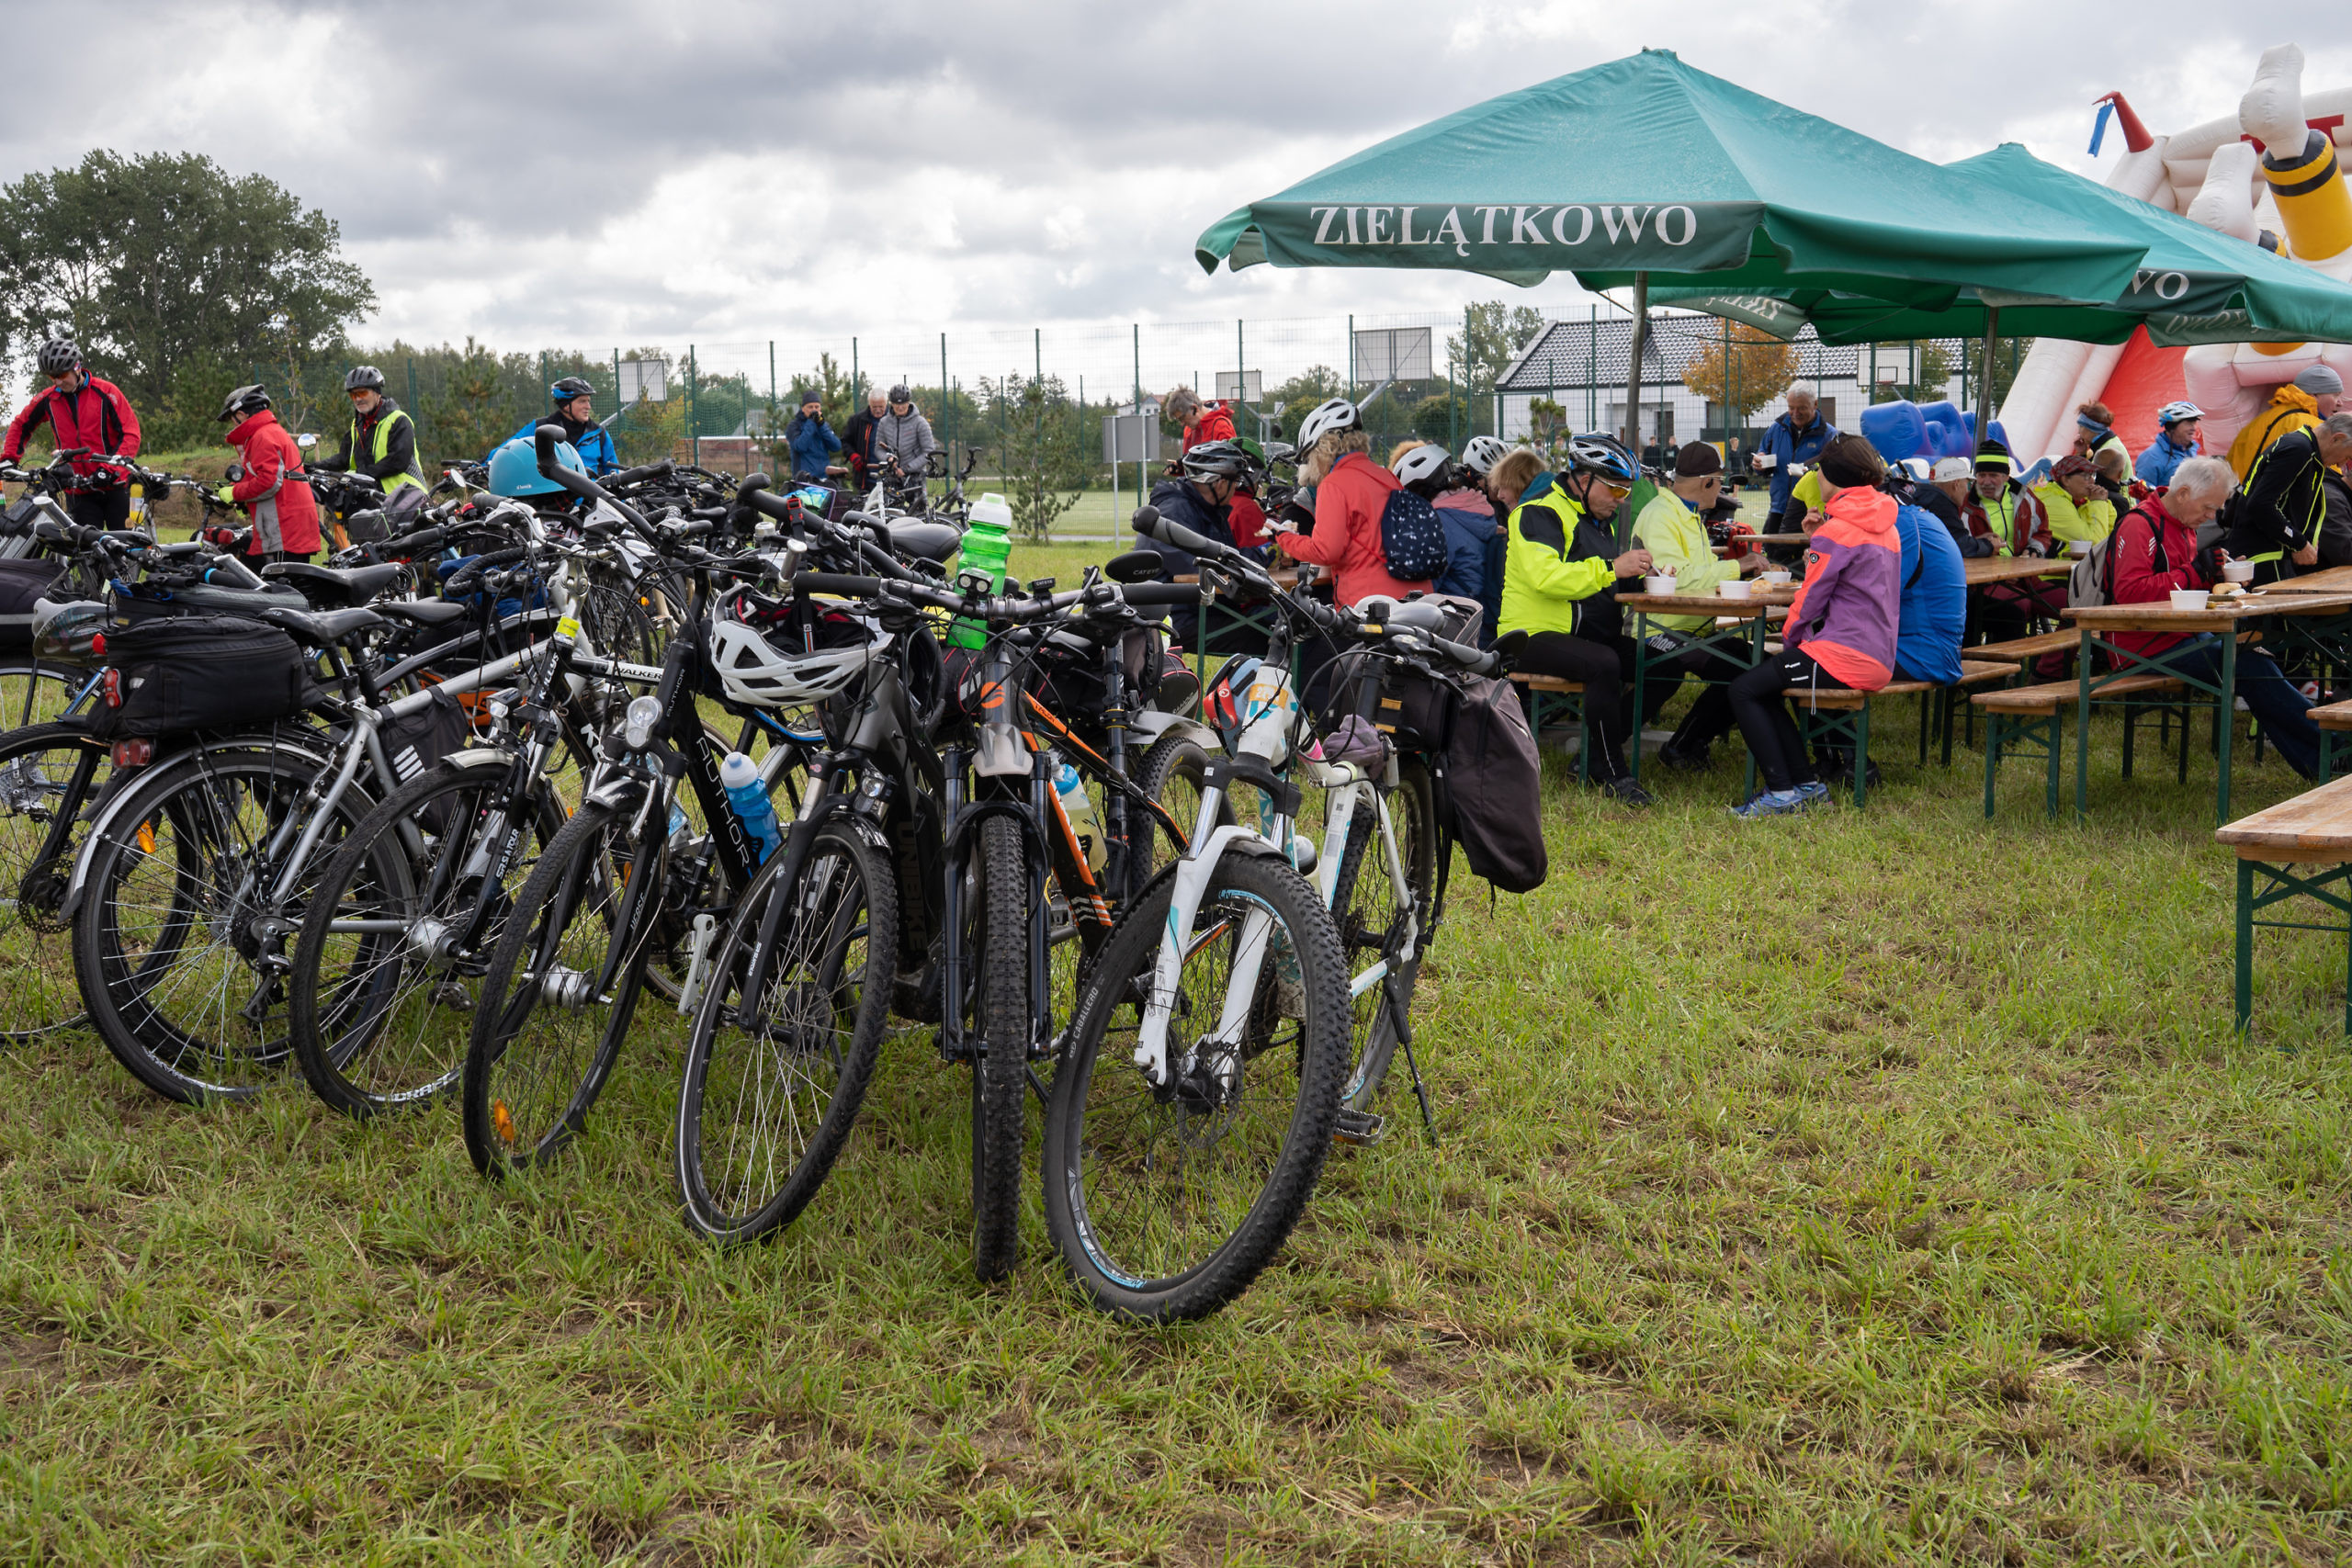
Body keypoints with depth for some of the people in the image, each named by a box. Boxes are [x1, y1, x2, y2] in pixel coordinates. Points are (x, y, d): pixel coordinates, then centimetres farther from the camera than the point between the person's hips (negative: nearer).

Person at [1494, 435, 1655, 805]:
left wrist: (1637, 572, 9)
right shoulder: (1539, 512, -9)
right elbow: (1545, 577, -25)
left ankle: (1597, 755, -4)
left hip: (1590, 634, 9)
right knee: (1604, 664, -37)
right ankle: (1614, 774, -23)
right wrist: (1611, 568, -27)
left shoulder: (1596, 517, 21)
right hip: (1535, 635, -9)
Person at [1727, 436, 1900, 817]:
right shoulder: (1885, 525, 16)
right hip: (1879, 657, 10)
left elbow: (1809, 600, -9)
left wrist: (1787, 639, 7)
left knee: (1744, 690, -6)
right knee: (1765, 687, 20)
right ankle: (1808, 785, 14)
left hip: (1844, 656, -10)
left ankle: (1782, 792, -10)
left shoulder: (1836, 531, -12)